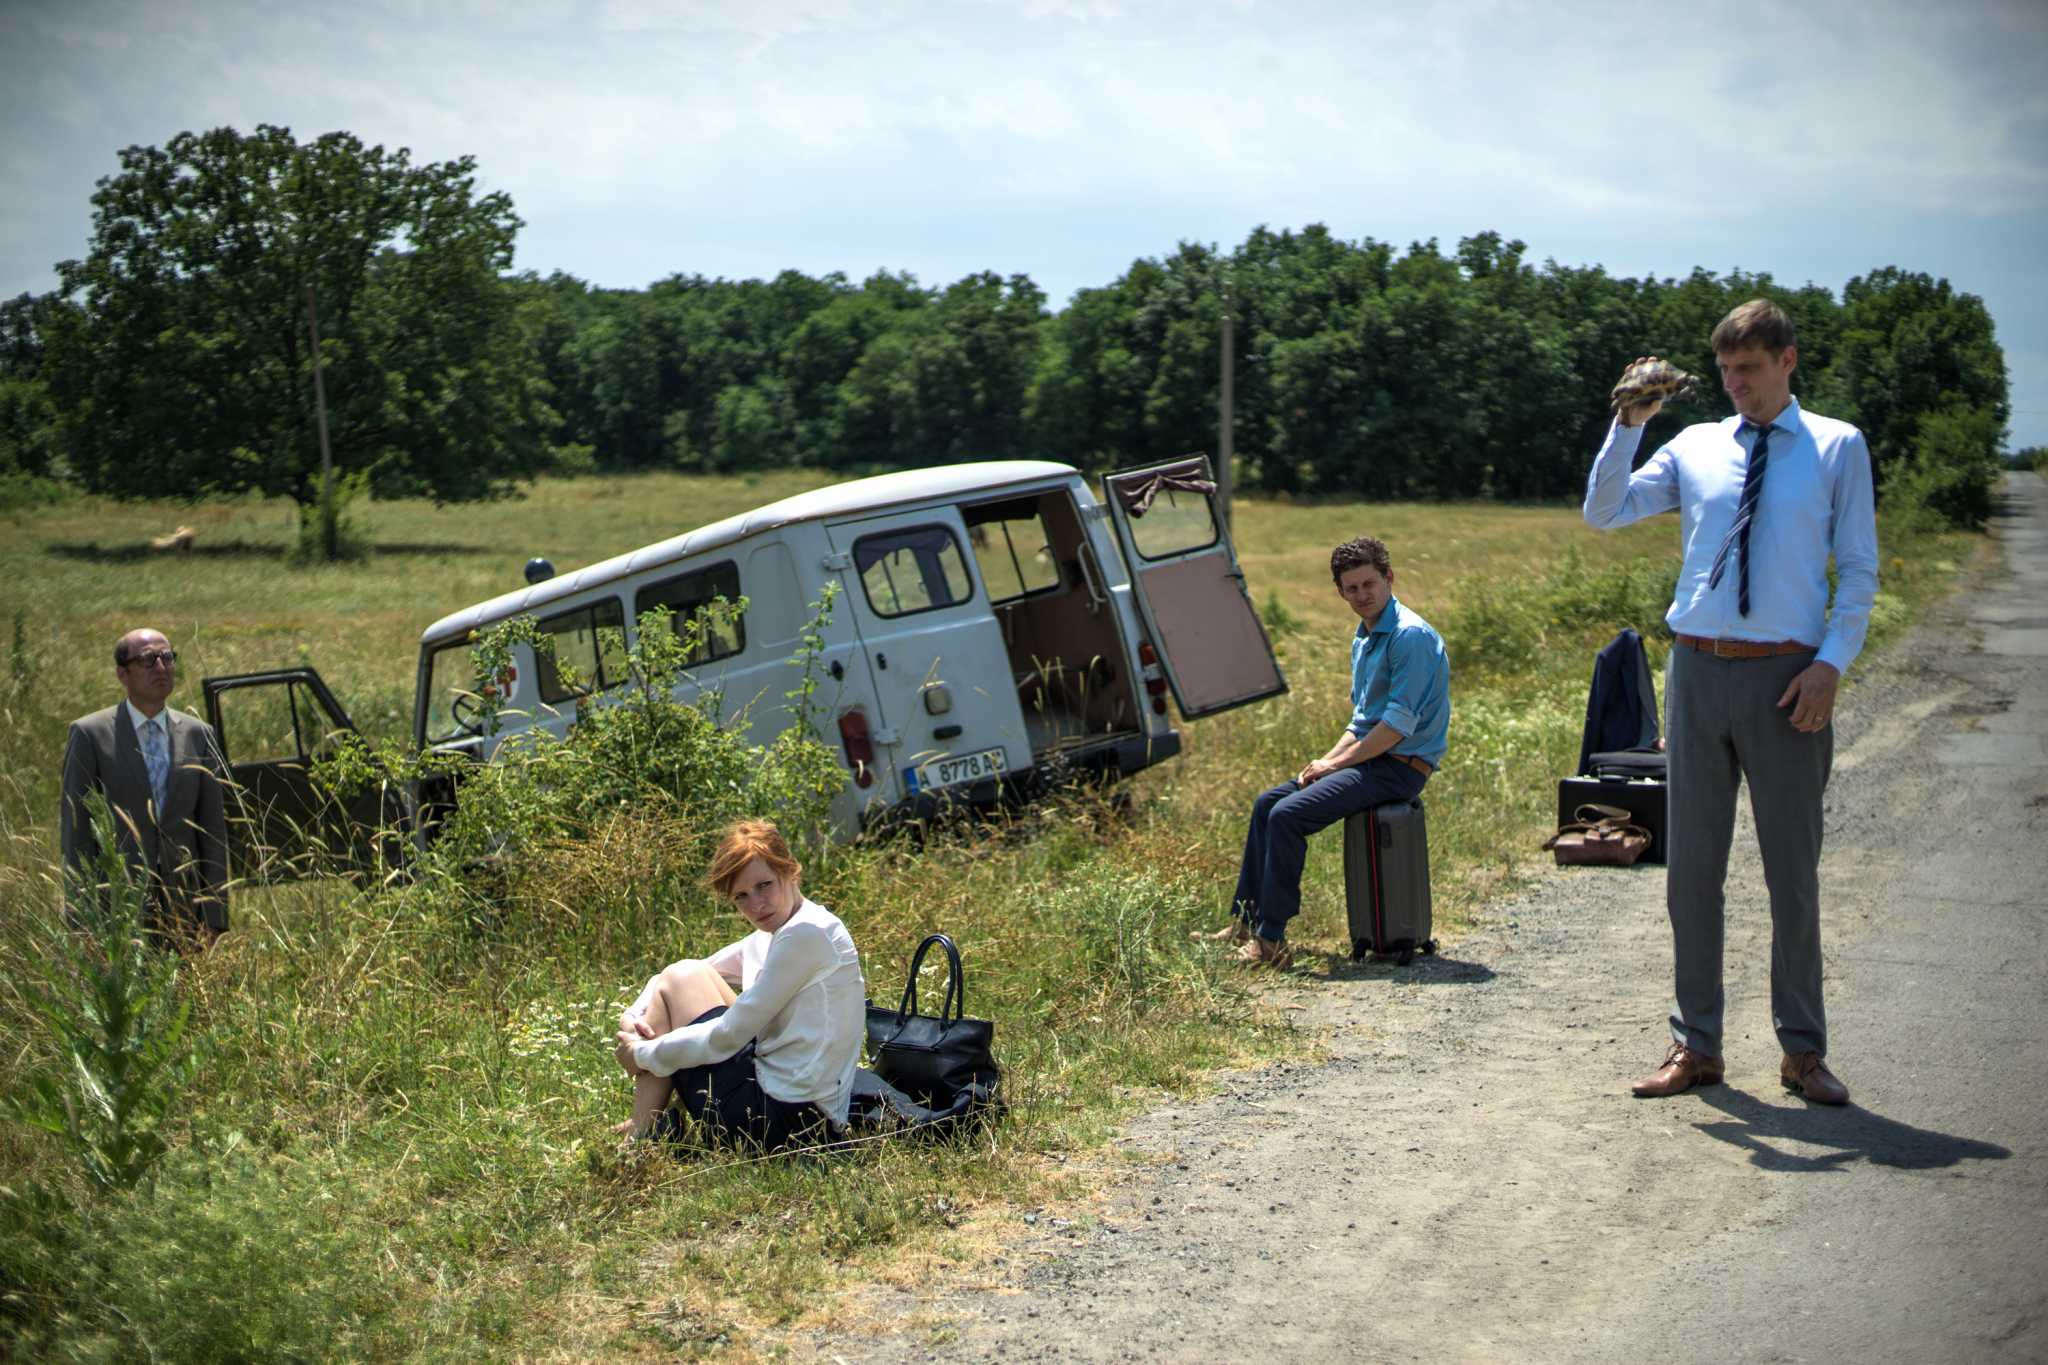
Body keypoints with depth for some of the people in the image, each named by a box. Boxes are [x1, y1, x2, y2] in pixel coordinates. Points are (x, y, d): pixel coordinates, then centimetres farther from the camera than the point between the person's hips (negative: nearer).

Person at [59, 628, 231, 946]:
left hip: (183, 911, 3)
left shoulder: (199, 735, 9)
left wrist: (213, 919, 2)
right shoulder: (90, 734, 0)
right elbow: (74, 831, -2)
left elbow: (213, 831, 8)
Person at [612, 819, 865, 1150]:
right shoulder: (768, 939, 14)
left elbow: (728, 1037, -16)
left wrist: (644, 1054, -3)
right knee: (687, 974, 16)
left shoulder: (807, 933, -16)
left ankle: (640, 1135, 5)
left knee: (680, 979, 0)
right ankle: (642, 1127, 12)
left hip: (781, 1118, -10)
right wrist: (632, 1016, 0)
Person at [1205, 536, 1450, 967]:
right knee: (1266, 803, 9)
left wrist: (1337, 763, -14)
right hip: (1368, 756, 10)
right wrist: (1327, 760, 5)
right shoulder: (1362, 639, 15)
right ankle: (1245, 922, 12)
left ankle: (1271, 941, -16)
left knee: (1287, 816, -21)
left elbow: (1399, 724, -21)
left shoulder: (1411, 636, -17)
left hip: (1400, 767, -10)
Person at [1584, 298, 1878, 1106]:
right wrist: (1629, 424, -9)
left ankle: (1802, 1050, 16)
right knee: (1692, 867, 7)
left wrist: (1832, 662, -11)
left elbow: (1859, 569, 2)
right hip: (1699, 669, 3)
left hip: (1786, 676, -2)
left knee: (1793, 869, 4)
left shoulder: (1838, 448, 3)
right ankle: (1696, 1045, 17)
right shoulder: (1695, 447, 9)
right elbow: (1603, 513, 3)